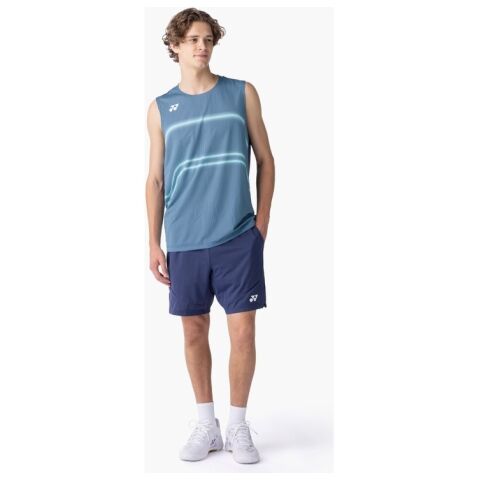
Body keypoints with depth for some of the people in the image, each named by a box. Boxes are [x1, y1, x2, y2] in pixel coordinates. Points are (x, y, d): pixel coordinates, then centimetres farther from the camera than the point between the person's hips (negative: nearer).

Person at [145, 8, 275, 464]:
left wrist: (262, 221, 0)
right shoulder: (161, 108, 7)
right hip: (184, 241, 2)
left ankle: (237, 425, 18)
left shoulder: (242, 93, 4)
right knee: (194, 331, 9)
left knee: (242, 331, 0)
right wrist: (154, 244, 4)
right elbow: (155, 179, 8)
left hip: (238, 237, -1)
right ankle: (206, 424, 25)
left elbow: (265, 160, 8)